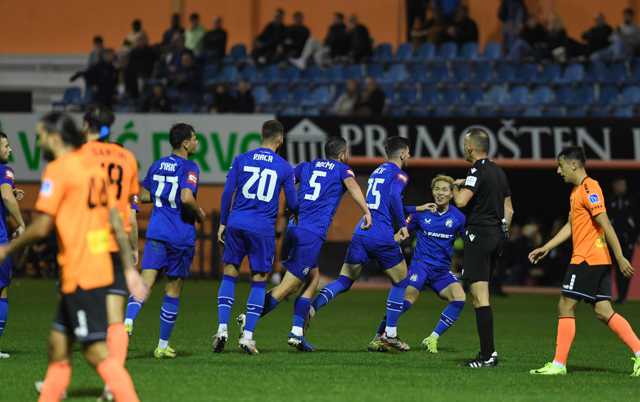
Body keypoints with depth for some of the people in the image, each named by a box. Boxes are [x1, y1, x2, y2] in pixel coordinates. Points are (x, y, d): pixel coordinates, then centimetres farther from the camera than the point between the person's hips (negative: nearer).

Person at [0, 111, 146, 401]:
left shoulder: (58, 170, -11)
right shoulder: (92, 166, 14)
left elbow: (41, 227, -15)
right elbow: (116, 222, 14)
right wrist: (130, 269, 15)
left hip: (80, 275, -9)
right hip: (100, 267, 9)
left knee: (96, 351, -9)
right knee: (58, 344, 14)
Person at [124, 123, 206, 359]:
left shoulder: (157, 165, 11)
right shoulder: (189, 168, -9)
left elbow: (144, 196, 18)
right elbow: (187, 198, -23)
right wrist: (199, 214, -4)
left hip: (156, 232, 4)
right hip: (181, 237, -4)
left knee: (146, 278, -8)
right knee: (173, 289, 8)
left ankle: (129, 319, -37)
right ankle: (163, 345, 14)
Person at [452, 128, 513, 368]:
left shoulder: (478, 171, -13)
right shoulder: (498, 172, 15)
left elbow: (461, 201, -23)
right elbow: (509, 210, 19)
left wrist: (456, 187, -2)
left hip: (479, 235, -9)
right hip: (496, 235, 9)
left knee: (480, 297, -10)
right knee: (479, 296, 15)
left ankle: (488, 354, -14)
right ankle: (488, 351, 13)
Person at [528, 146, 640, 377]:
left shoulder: (589, 189, -13)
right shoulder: (577, 191, 18)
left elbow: (605, 225, -18)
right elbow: (570, 226, 26)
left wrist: (620, 258, -21)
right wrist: (546, 248, 23)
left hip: (587, 260, -10)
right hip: (599, 262, 10)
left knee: (566, 307, -4)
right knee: (603, 312, 5)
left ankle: (559, 364, -2)